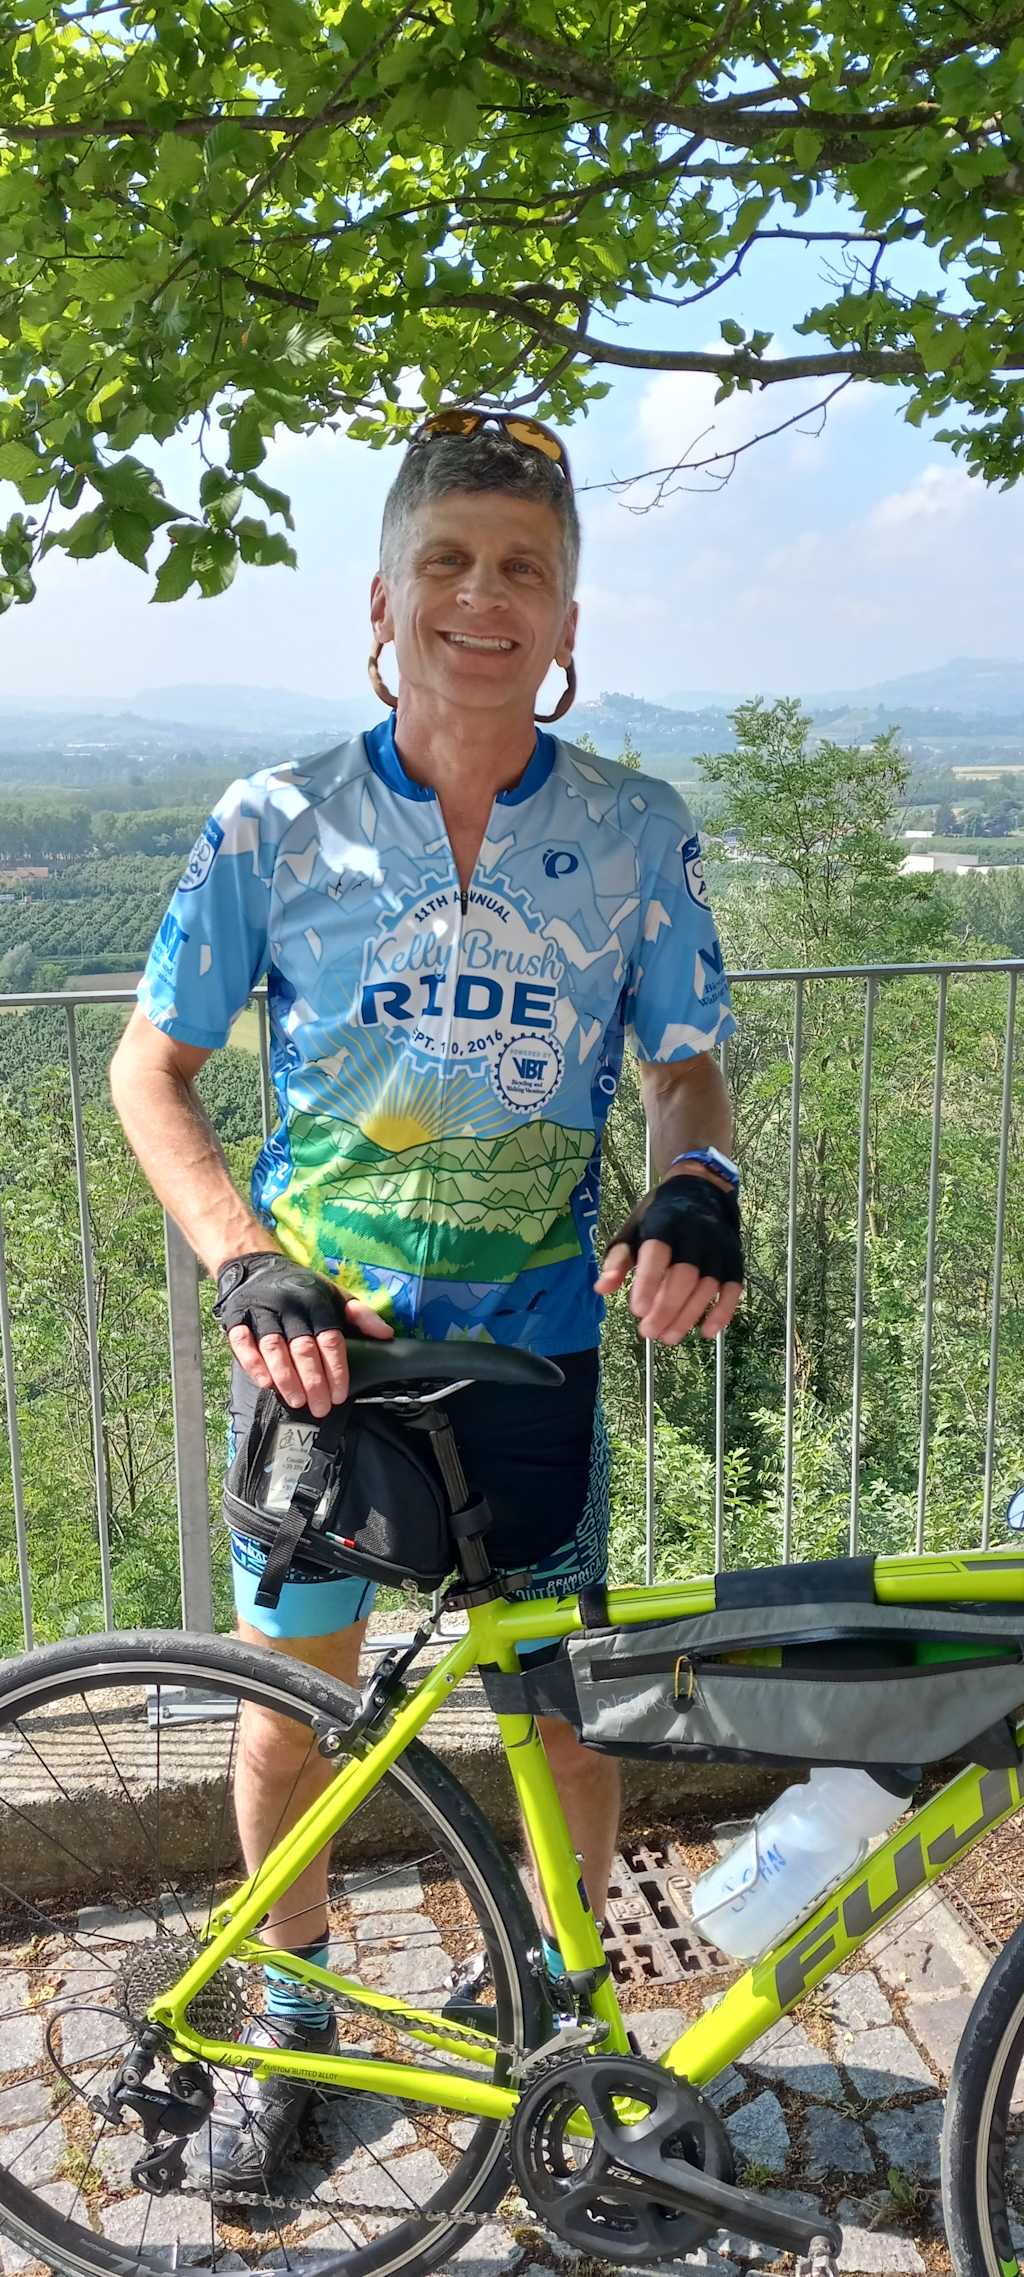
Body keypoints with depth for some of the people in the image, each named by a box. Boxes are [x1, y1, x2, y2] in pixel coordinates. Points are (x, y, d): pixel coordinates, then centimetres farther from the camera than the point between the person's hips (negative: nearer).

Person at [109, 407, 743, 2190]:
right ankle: (294, 2024, 40)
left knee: (568, 1703, 11)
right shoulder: (273, 825, -8)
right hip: (318, 1334, 0)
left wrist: (696, 1187, -19)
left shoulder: (637, 833, -6)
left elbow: (687, 1059, 4)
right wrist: (248, 1266, -16)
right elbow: (151, 1066, -2)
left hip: (533, 1336, 1)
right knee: (293, 1693, 13)